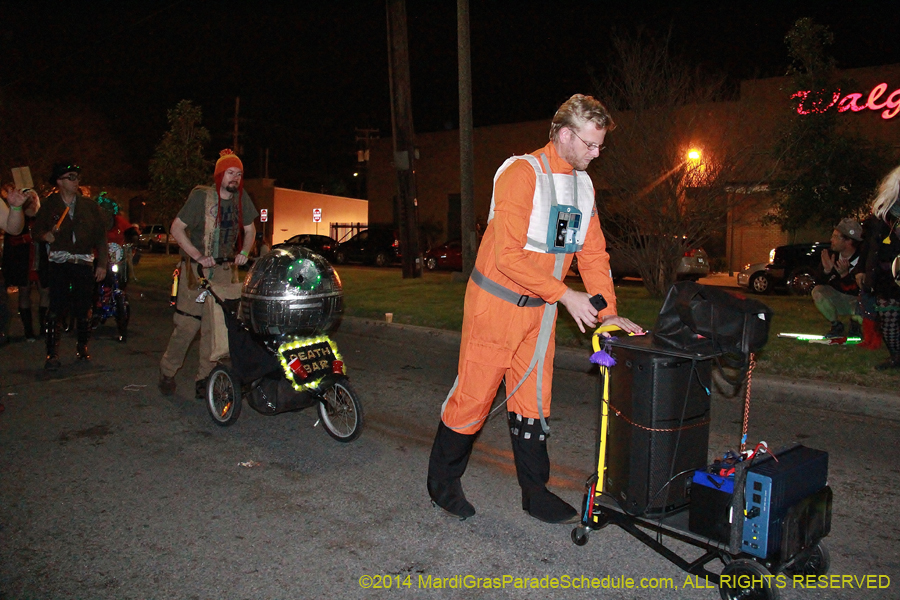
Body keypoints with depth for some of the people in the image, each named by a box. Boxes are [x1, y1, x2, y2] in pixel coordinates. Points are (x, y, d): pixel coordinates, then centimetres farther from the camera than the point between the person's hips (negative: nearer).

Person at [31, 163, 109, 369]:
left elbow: (101, 235, 8)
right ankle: (52, 353, -3)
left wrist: (102, 264, 3)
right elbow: (36, 230, 12)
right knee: (55, 309, -9)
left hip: (84, 263, 1)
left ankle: (82, 347, 22)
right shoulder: (50, 205, 8)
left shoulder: (89, 205, 10)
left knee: (83, 310, 4)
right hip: (59, 262, -1)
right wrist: (45, 235, -12)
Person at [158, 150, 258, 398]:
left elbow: (250, 230, 19)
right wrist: (198, 256, -16)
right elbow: (176, 228, -7)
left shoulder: (242, 199, 6)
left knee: (217, 326, -2)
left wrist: (244, 252, 0)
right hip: (197, 270, -4)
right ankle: (167, 371, 17)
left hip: (225, 270, 4)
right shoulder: (201, 196, -7)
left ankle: (204, 378, 9)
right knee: (188, 324, -3)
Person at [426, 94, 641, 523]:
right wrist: (565, 294, -24)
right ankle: (442, 484, 22)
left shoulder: (582, 184, 8)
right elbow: (508, 255, -24)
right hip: (497, 303, -7)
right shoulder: (521, 173, -17)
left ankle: (535, 494, 25)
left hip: (540, 310, 7)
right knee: (473, 396, 3)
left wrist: (607, 311, -2)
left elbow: (593, 252, 9)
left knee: (533, 400, 13)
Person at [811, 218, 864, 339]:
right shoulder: (831, 254, -12)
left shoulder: (864, 258, -26)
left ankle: (855, 325, 7)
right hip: (839, 299, 4)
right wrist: (826, 270, -31)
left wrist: (845, 274, -41)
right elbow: (819, 280, -8)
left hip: (859, 299, -4)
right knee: (817, 292, -21)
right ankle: (836, 325, 1)